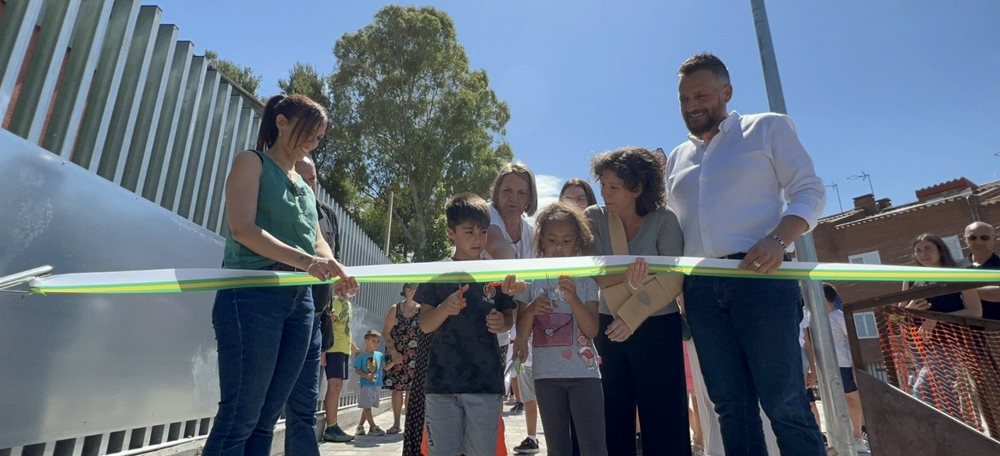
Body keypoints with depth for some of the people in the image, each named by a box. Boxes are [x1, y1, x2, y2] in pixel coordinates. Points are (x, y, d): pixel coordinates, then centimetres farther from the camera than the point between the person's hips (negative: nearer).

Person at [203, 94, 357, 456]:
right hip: (252, 295, -7)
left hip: (299, 301, 7)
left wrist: (335, 271, -8)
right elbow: (243, 229, -13)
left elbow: (317, 241, 14)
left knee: (265, 419, 10)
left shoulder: (304, 186, 22)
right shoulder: (252, 162, 2)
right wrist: (303, 260, -24)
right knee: (239, 417, -5)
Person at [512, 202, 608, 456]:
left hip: (584, 372, -1)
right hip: (546, 374, 2)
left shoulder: (585, 280, 0)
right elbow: (522, 332, 2)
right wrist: (531, 310, -18)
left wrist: (573, 297, -22)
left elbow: (592, 330, -8)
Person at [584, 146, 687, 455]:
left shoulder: (663, 220, -9)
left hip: (658, 328, -2)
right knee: (613, 418, 10)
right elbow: (596, 274, -10)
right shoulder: (594, 218, -4)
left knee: (663, 418, 4)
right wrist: (629, 282, -30)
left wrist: (632, 316, -21)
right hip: (609, 327, 3)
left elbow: (673, 281, -14)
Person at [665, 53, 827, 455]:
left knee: (784, 402, -5)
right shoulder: (677, 158, 22)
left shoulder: (768, 128, 11)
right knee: (731, 406, 7)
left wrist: (777, 240, -17)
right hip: (701, 290, 4)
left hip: (759, 277, -4)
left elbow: (809, 191, 2)